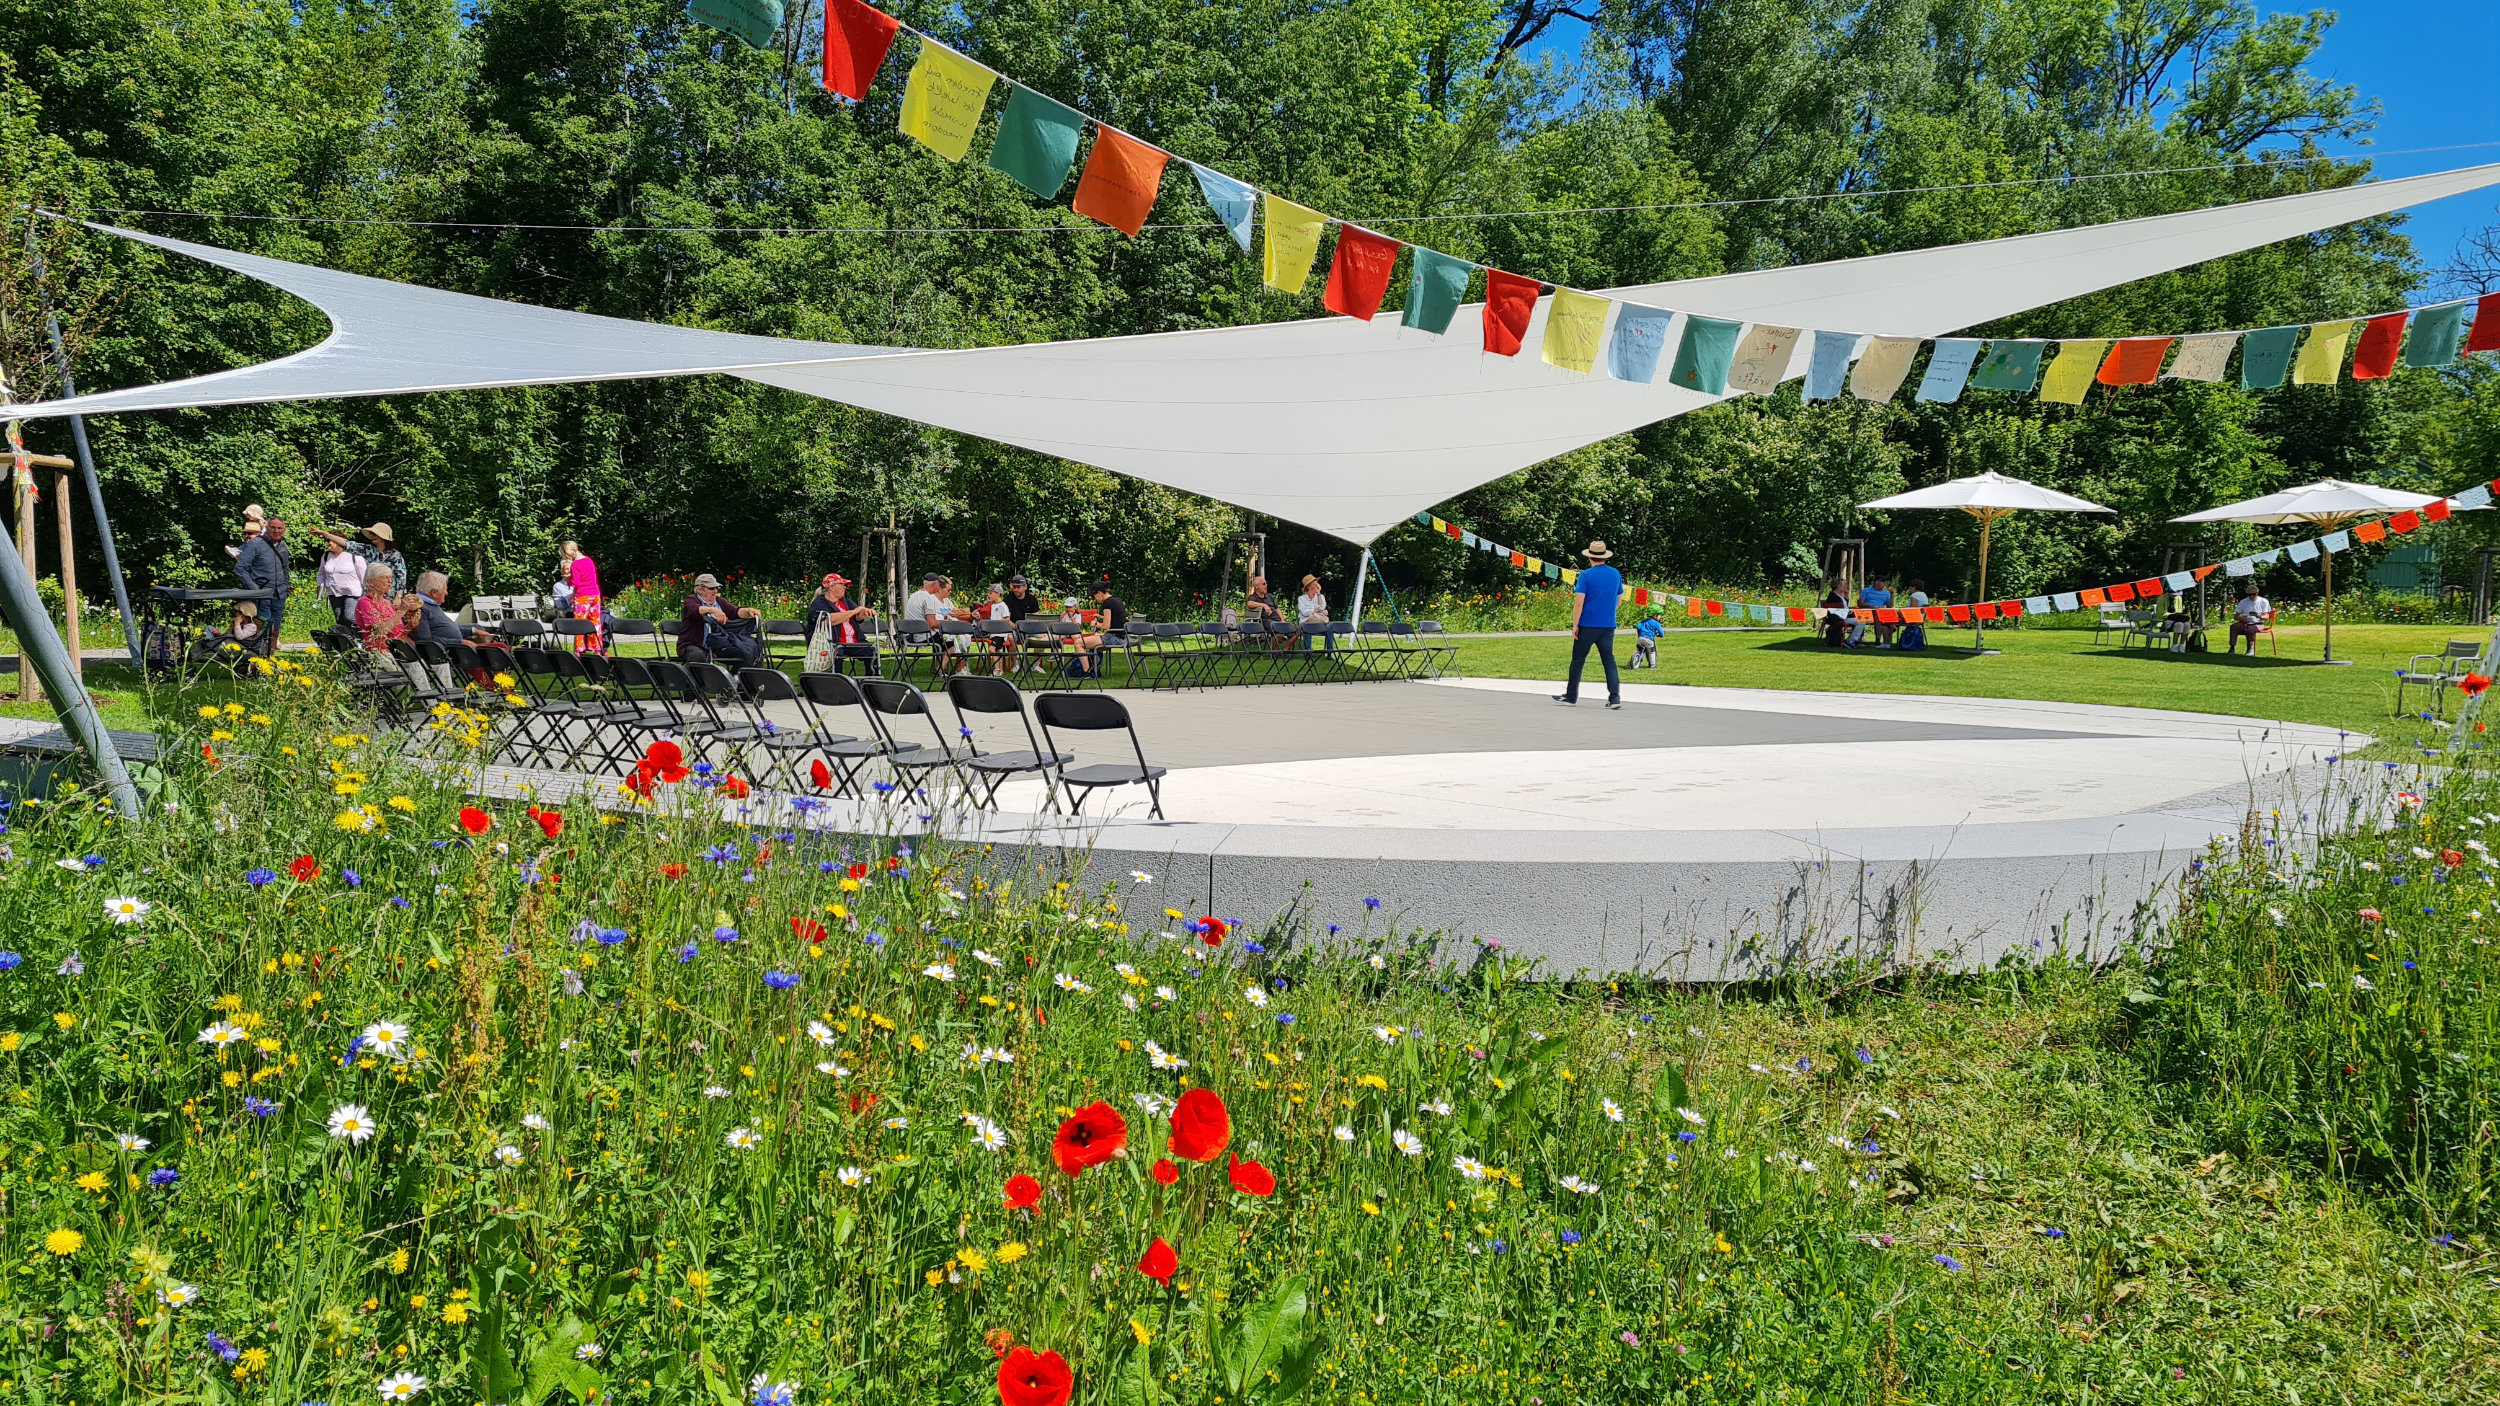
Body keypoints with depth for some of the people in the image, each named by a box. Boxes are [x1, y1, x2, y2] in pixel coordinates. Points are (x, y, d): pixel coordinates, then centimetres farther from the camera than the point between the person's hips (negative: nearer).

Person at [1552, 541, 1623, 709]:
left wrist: (1575, 625, -9)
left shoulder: (1586, 575, -9)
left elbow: (1579, 602, -14)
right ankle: (1615, 697, -3)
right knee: (1609, 660, 5)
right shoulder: (1616, 574, 7)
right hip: (1608, 625, 4)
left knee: (1578, 660, 7)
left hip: (1587, 625, -4)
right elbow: (1619, 601, 16)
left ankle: (1571, 696, 16)